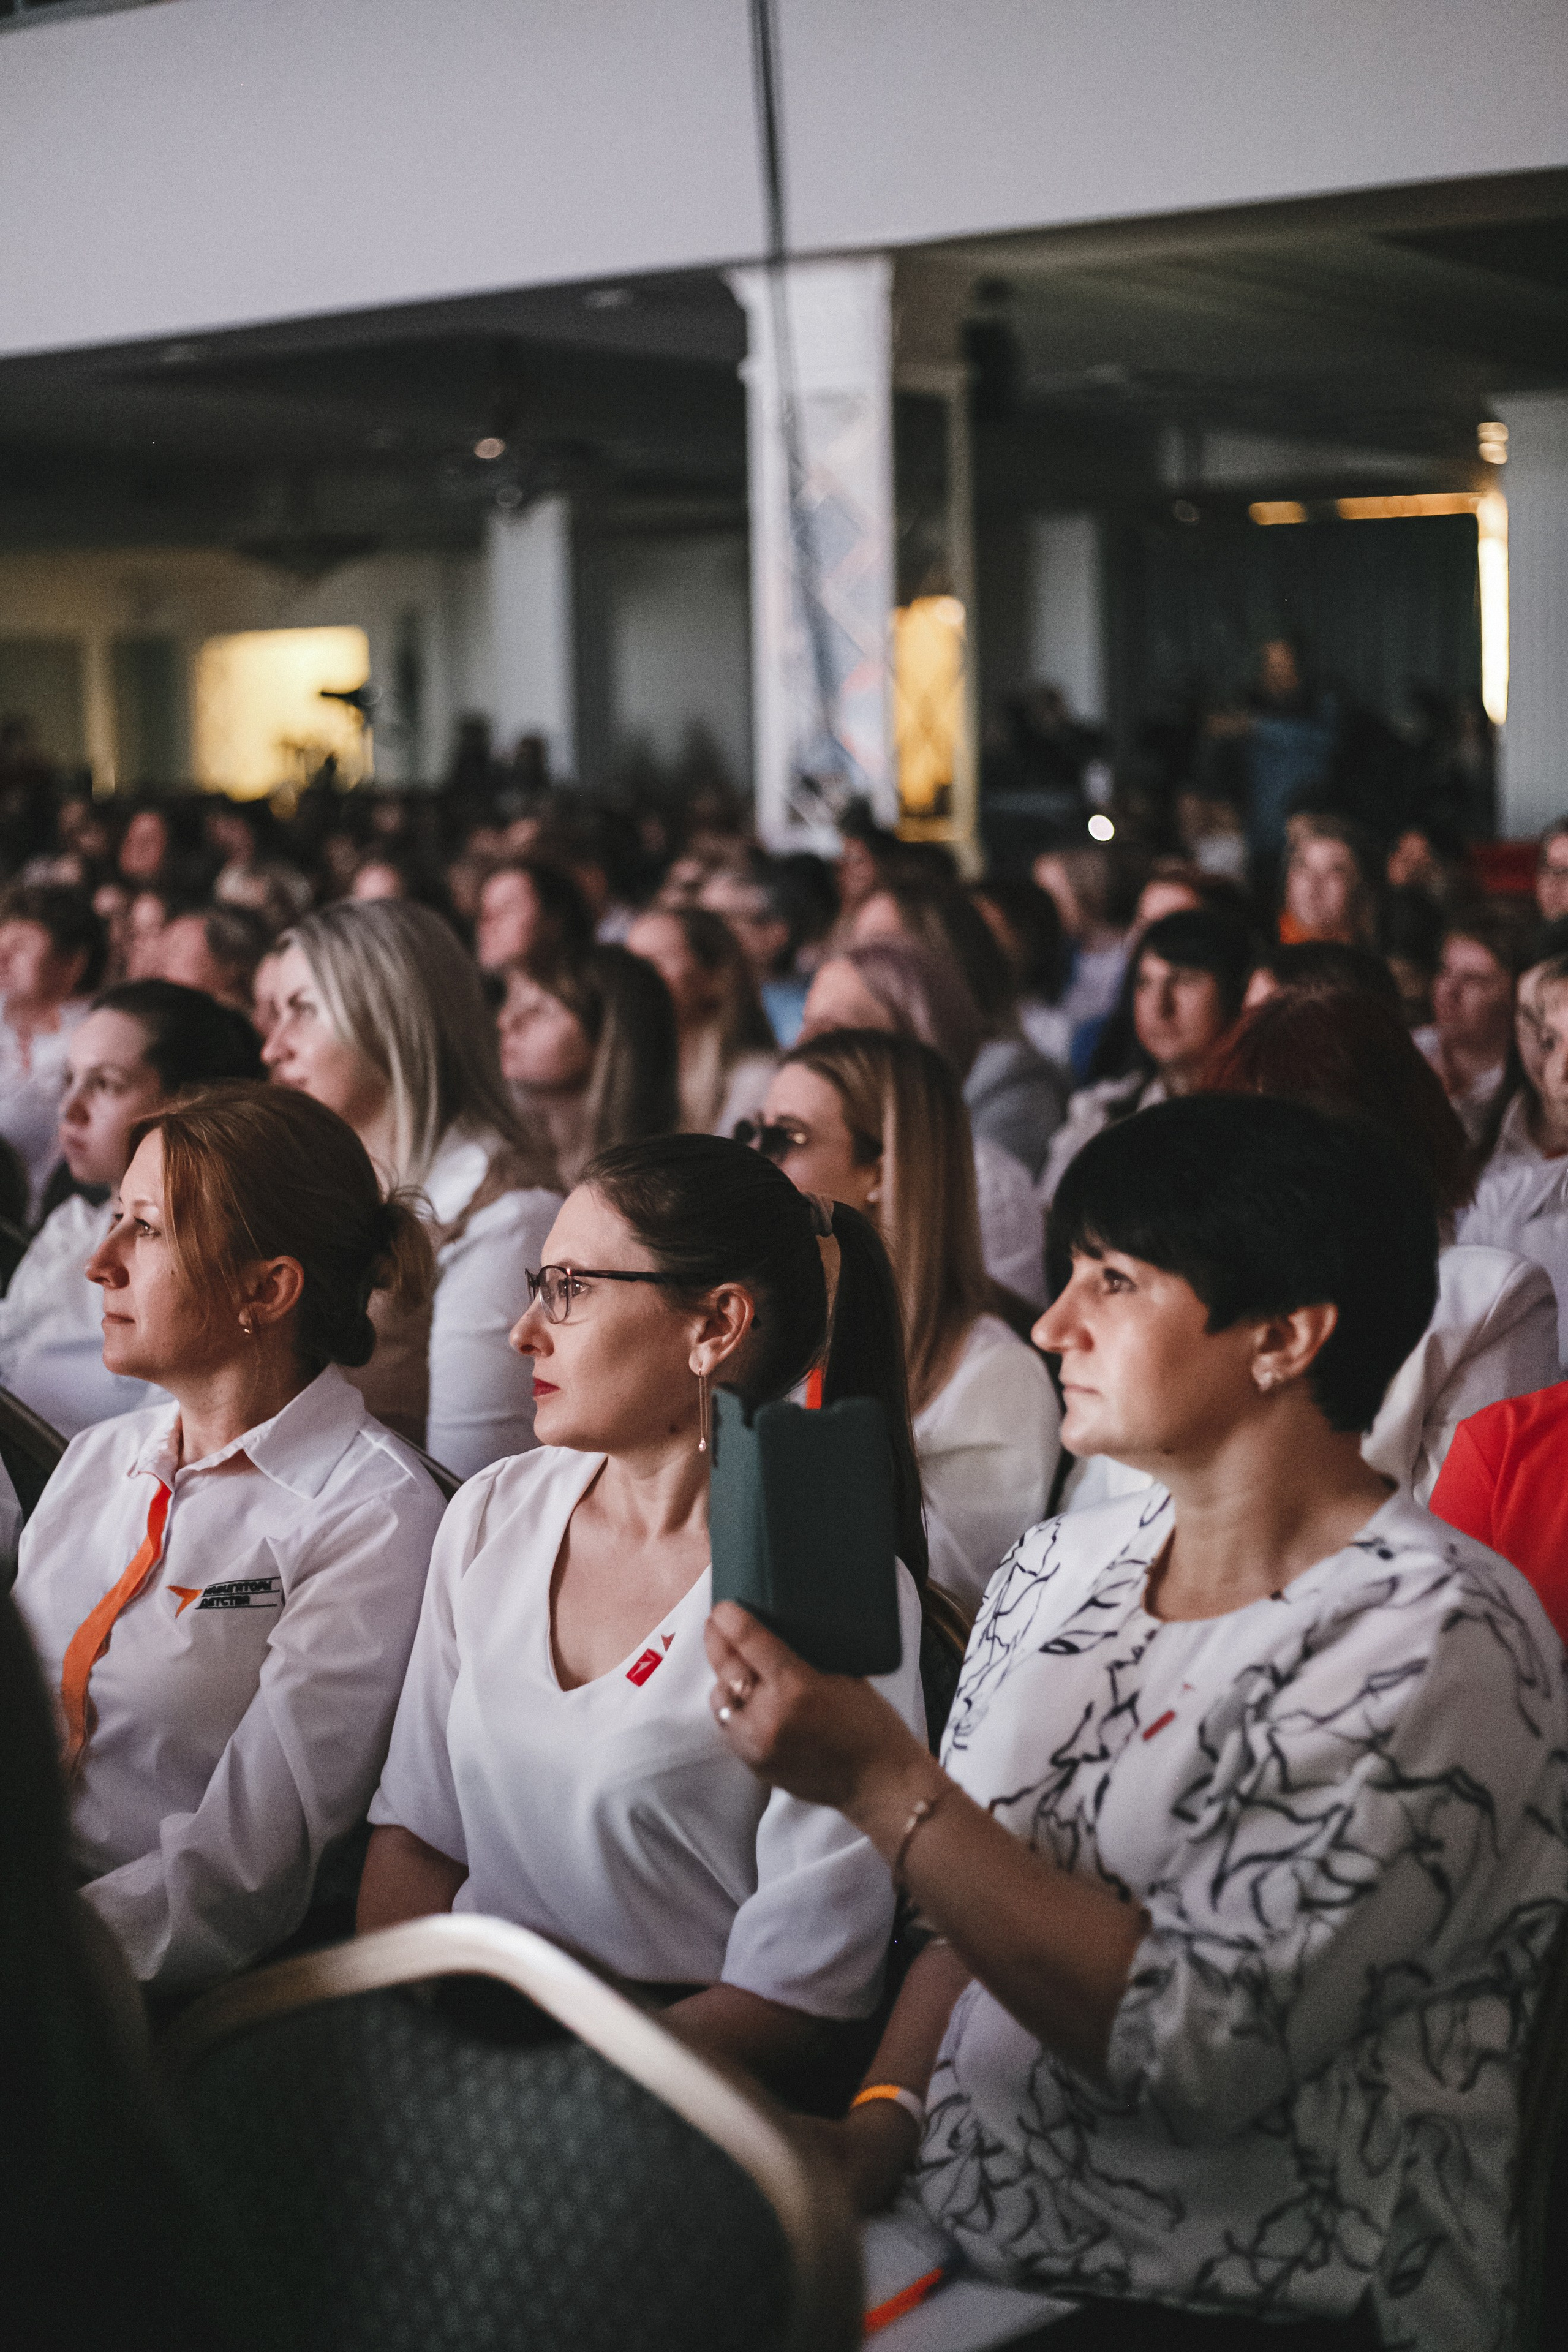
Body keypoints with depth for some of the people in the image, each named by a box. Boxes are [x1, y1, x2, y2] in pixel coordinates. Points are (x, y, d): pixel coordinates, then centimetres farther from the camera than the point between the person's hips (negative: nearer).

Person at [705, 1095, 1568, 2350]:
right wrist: (880, 2123, -3)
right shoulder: (1054, 1567, 9)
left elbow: (1189, 2048, -20)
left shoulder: (1438, 1643, -14)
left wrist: (881, 1781, -21)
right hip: (943, 2230, 7)